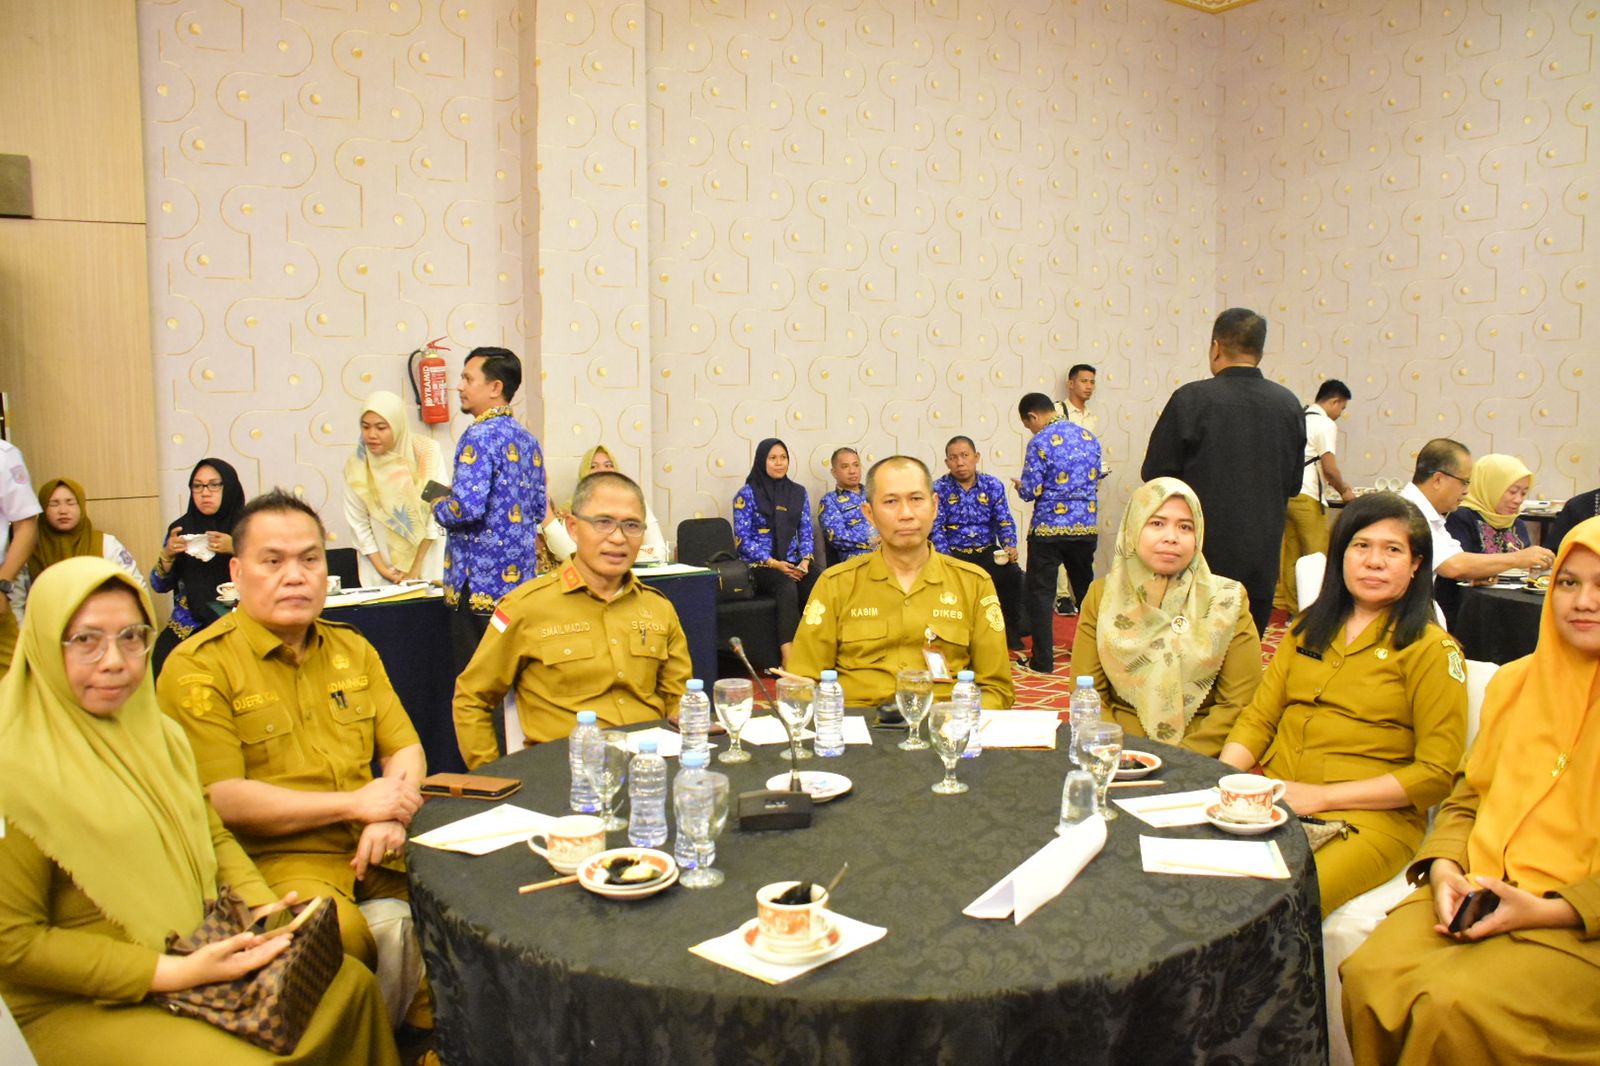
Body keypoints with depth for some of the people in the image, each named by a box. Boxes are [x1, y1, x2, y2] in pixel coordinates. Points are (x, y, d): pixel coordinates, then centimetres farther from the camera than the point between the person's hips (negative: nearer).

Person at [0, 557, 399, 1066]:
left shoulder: (155, 732, 7)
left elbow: (212, 836, 15)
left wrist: (261, 906, -5)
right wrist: (172, 973, -21)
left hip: (198, 959, 7)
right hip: (80, 1006, -7)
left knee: (351, 983, -2)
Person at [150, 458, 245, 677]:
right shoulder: (181, 527, 10)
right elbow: (159, 586, 10)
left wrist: (237, 549, -19)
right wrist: (167, 555, -8)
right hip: (189, 624, 3)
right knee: (164, 664, -22)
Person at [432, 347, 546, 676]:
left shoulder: (480, 436, -13)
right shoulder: (527, 439, 13)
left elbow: (467, 509, -22)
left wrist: (439, 506, -3)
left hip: (482, 579, -8)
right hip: (522, 576, 8)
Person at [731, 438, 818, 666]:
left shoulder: (798, 493, 16)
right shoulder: (747, 494, 2)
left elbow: (805, 532, 13)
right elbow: (742, 539, -3)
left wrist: (805, 560, -7)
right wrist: (774, 564, -14)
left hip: (793, 564, 4)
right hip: (759, 566, -4)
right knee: (788, 588, -37)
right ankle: (788, 658, -43)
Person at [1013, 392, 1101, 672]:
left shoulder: (1040, 443, -12)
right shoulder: (1089, 437, 8)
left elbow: (1030, 492, -12)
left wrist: (1019, 485, 9)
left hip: (1049, 528, -6)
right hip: (1087, 526, 6)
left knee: (1039, 593, 2)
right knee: (1085, 588, 20)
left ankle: (1043, 660, 1)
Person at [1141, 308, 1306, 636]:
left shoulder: (1191, 399, -13)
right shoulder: (1289, 405, 2)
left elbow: (1154, 474, -7)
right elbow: (1293, 484, 11)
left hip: (1203, 554, -4)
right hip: (1263, 555, 4)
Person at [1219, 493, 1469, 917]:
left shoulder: (1431, 649, 1)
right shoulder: (1308, 629, 17)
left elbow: (1438, 772, -4)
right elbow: (1258, 718, 15)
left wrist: (1321, 796, -11)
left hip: (1369, 817, -4)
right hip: (1272, 799, 5)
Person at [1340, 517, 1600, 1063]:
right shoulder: (1514, 681, 13)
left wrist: (1546, 910, -16)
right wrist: (1445, 871, -3)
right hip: (1478, 897, 4)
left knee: (1454, 1005, -28)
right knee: (1370, 977, -22)